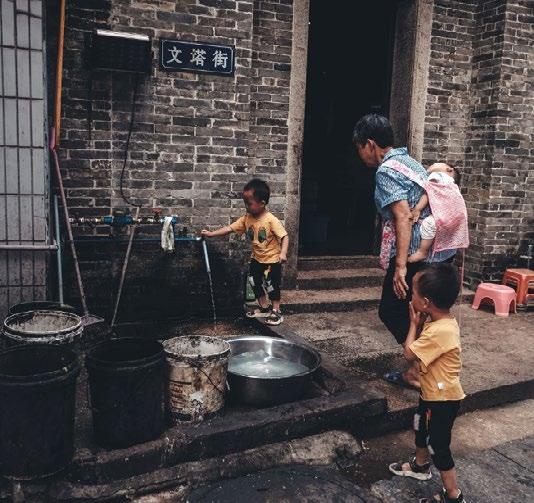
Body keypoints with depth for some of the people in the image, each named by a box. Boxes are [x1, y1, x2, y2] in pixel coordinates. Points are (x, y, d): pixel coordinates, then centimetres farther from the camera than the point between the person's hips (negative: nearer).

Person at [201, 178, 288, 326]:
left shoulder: (271, 220, -23)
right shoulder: (247, 219, -6)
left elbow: (284, 236, -23)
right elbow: (230, 228, -6)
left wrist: (283, 253, -36)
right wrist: (211, 234, -11)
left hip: (272, 259, -7)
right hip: (257, 259, 7)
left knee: (272, 285, -1)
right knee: (256, 284, 14)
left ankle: (276, 311, 17)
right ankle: (264, 308, 31)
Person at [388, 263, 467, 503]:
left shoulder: (440, 331, -35)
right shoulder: (441, 320, -4)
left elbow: (409, 353, -25)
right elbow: (421, 345, 7)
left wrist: (414, 323, -14)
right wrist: (419, 322, -8)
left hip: (443, 398, -10)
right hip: (432, 392, 10)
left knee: (438, 445, 5)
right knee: (421, 428, 28)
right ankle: (420, 466, 51)